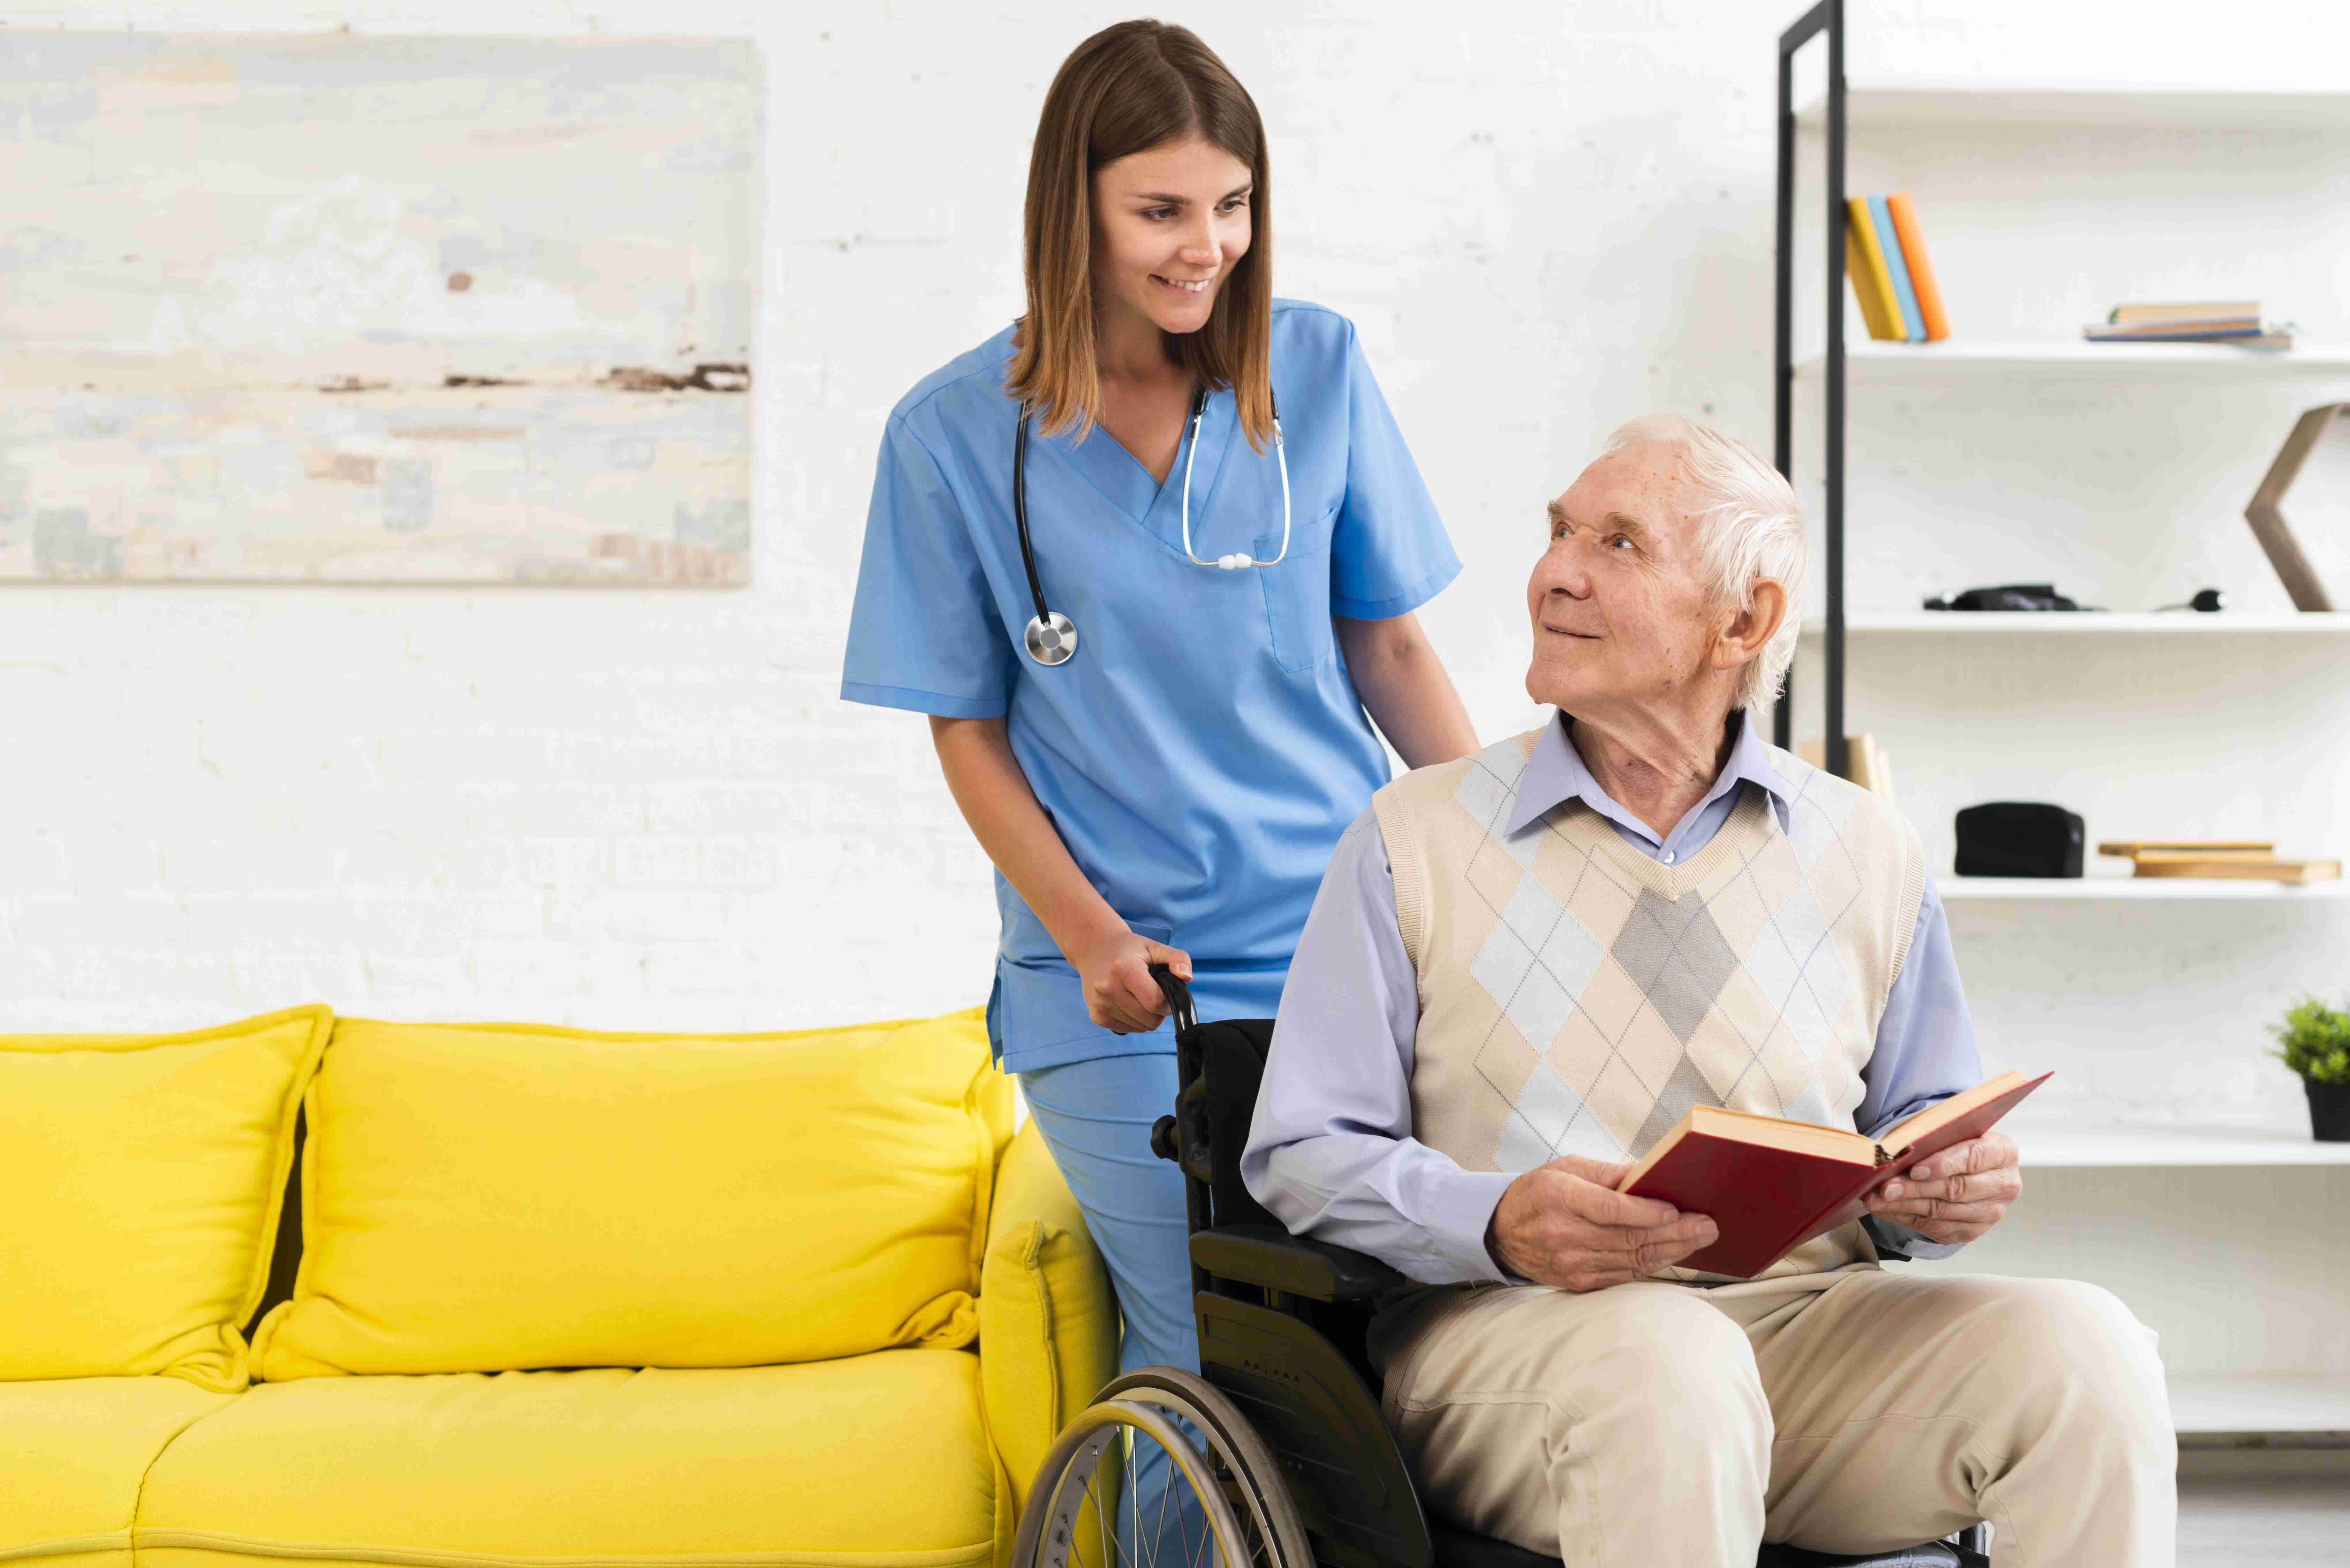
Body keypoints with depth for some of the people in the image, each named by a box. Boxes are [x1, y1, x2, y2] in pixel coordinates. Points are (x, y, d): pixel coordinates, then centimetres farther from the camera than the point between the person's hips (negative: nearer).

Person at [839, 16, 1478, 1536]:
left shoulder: (1319, 365, 3)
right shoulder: (955, 434, -2)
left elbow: (1388, 639, 10)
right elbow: (966, 726, 3)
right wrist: (1090, 935, -9)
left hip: (1360, 936, 2)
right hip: (1124, 978, -2)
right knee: (1225, 1368, -6)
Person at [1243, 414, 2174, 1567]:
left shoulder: (1866, 855, 15)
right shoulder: (1415, 838, 7)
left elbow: (1924, 1137, 22)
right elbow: (1303, 1152, 3)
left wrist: (1949, 1189, -4)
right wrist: (1500, 1222, -17)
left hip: (1811, 1311, 3)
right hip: (1504, 1326, -3)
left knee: (2080, 1344, -25)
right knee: (1665, 1363, -38)